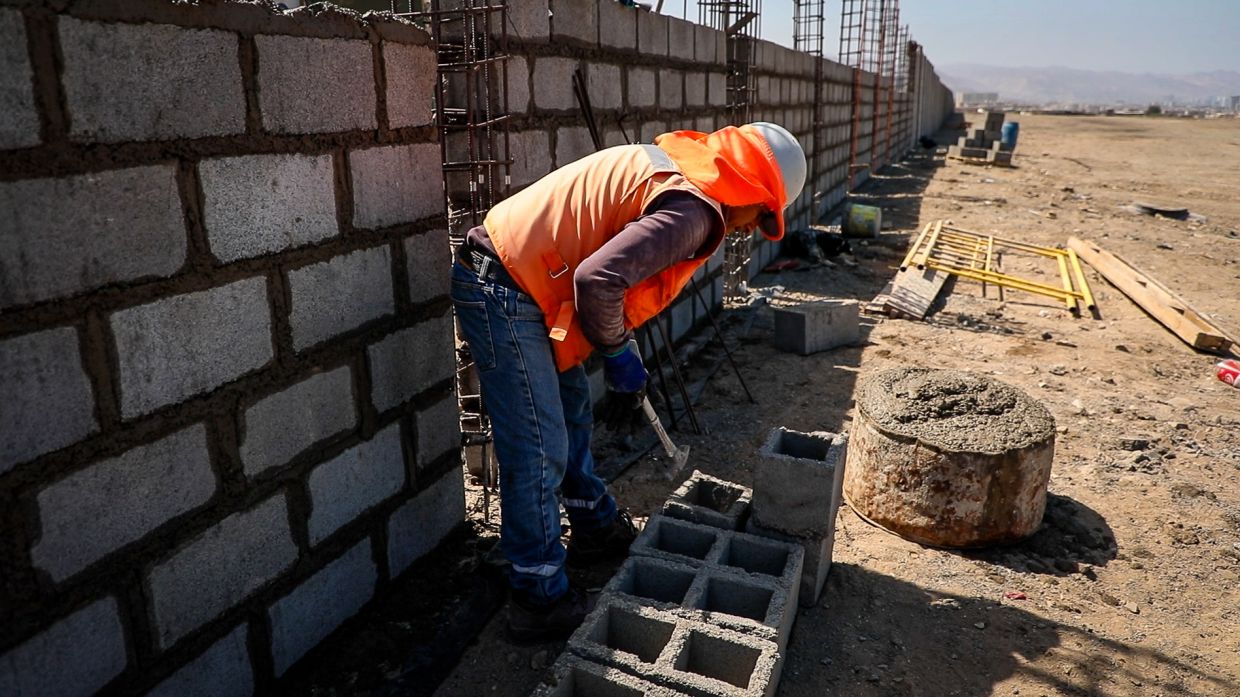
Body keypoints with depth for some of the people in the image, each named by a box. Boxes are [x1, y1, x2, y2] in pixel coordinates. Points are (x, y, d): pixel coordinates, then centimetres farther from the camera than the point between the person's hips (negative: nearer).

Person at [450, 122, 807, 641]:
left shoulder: (669, 169, 13)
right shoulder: (694, 212, -18)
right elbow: (599, 278, -31)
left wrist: (622, 354, 18)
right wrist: (617, 350, -11)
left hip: (513, 282, 11)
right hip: (503, 292, -11)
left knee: (571, 409, 22)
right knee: (540, 451, -3)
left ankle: (596, 529, 41)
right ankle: (540, 600, 12)